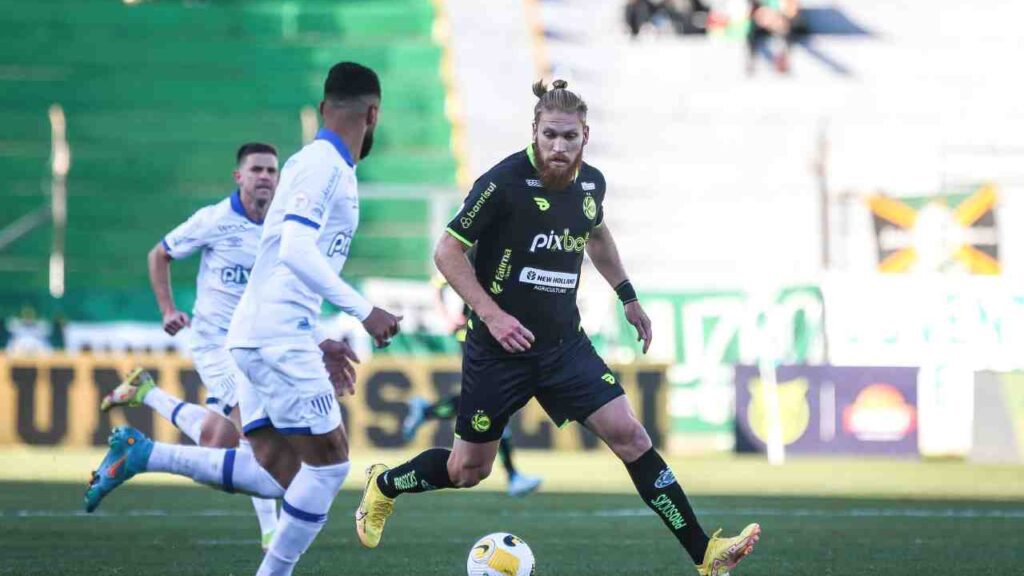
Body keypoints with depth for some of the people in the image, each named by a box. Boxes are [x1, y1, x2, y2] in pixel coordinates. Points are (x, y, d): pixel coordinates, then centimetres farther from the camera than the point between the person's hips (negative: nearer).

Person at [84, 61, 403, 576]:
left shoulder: (320, 164, 20)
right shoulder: (321, 164, -11)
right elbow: (296, 252, -23)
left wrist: (318, 340, 25)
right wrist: (363, 312, -24)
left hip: (261, 337, 9)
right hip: (278, 337, -9)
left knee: (278, 471, 6)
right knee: (329, 461, -6)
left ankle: (141, 454, 8)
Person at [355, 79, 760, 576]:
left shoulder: (590, 183, 0)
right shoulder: (505, 182, -19)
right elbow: (448, 252, -14)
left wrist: (628, 297, 23)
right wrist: (492, 314, -23)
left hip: (563, 344, 4)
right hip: (499, 345, -4)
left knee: (628, 434, -9)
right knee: (468, 470, 7)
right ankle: (383, 485, 39)